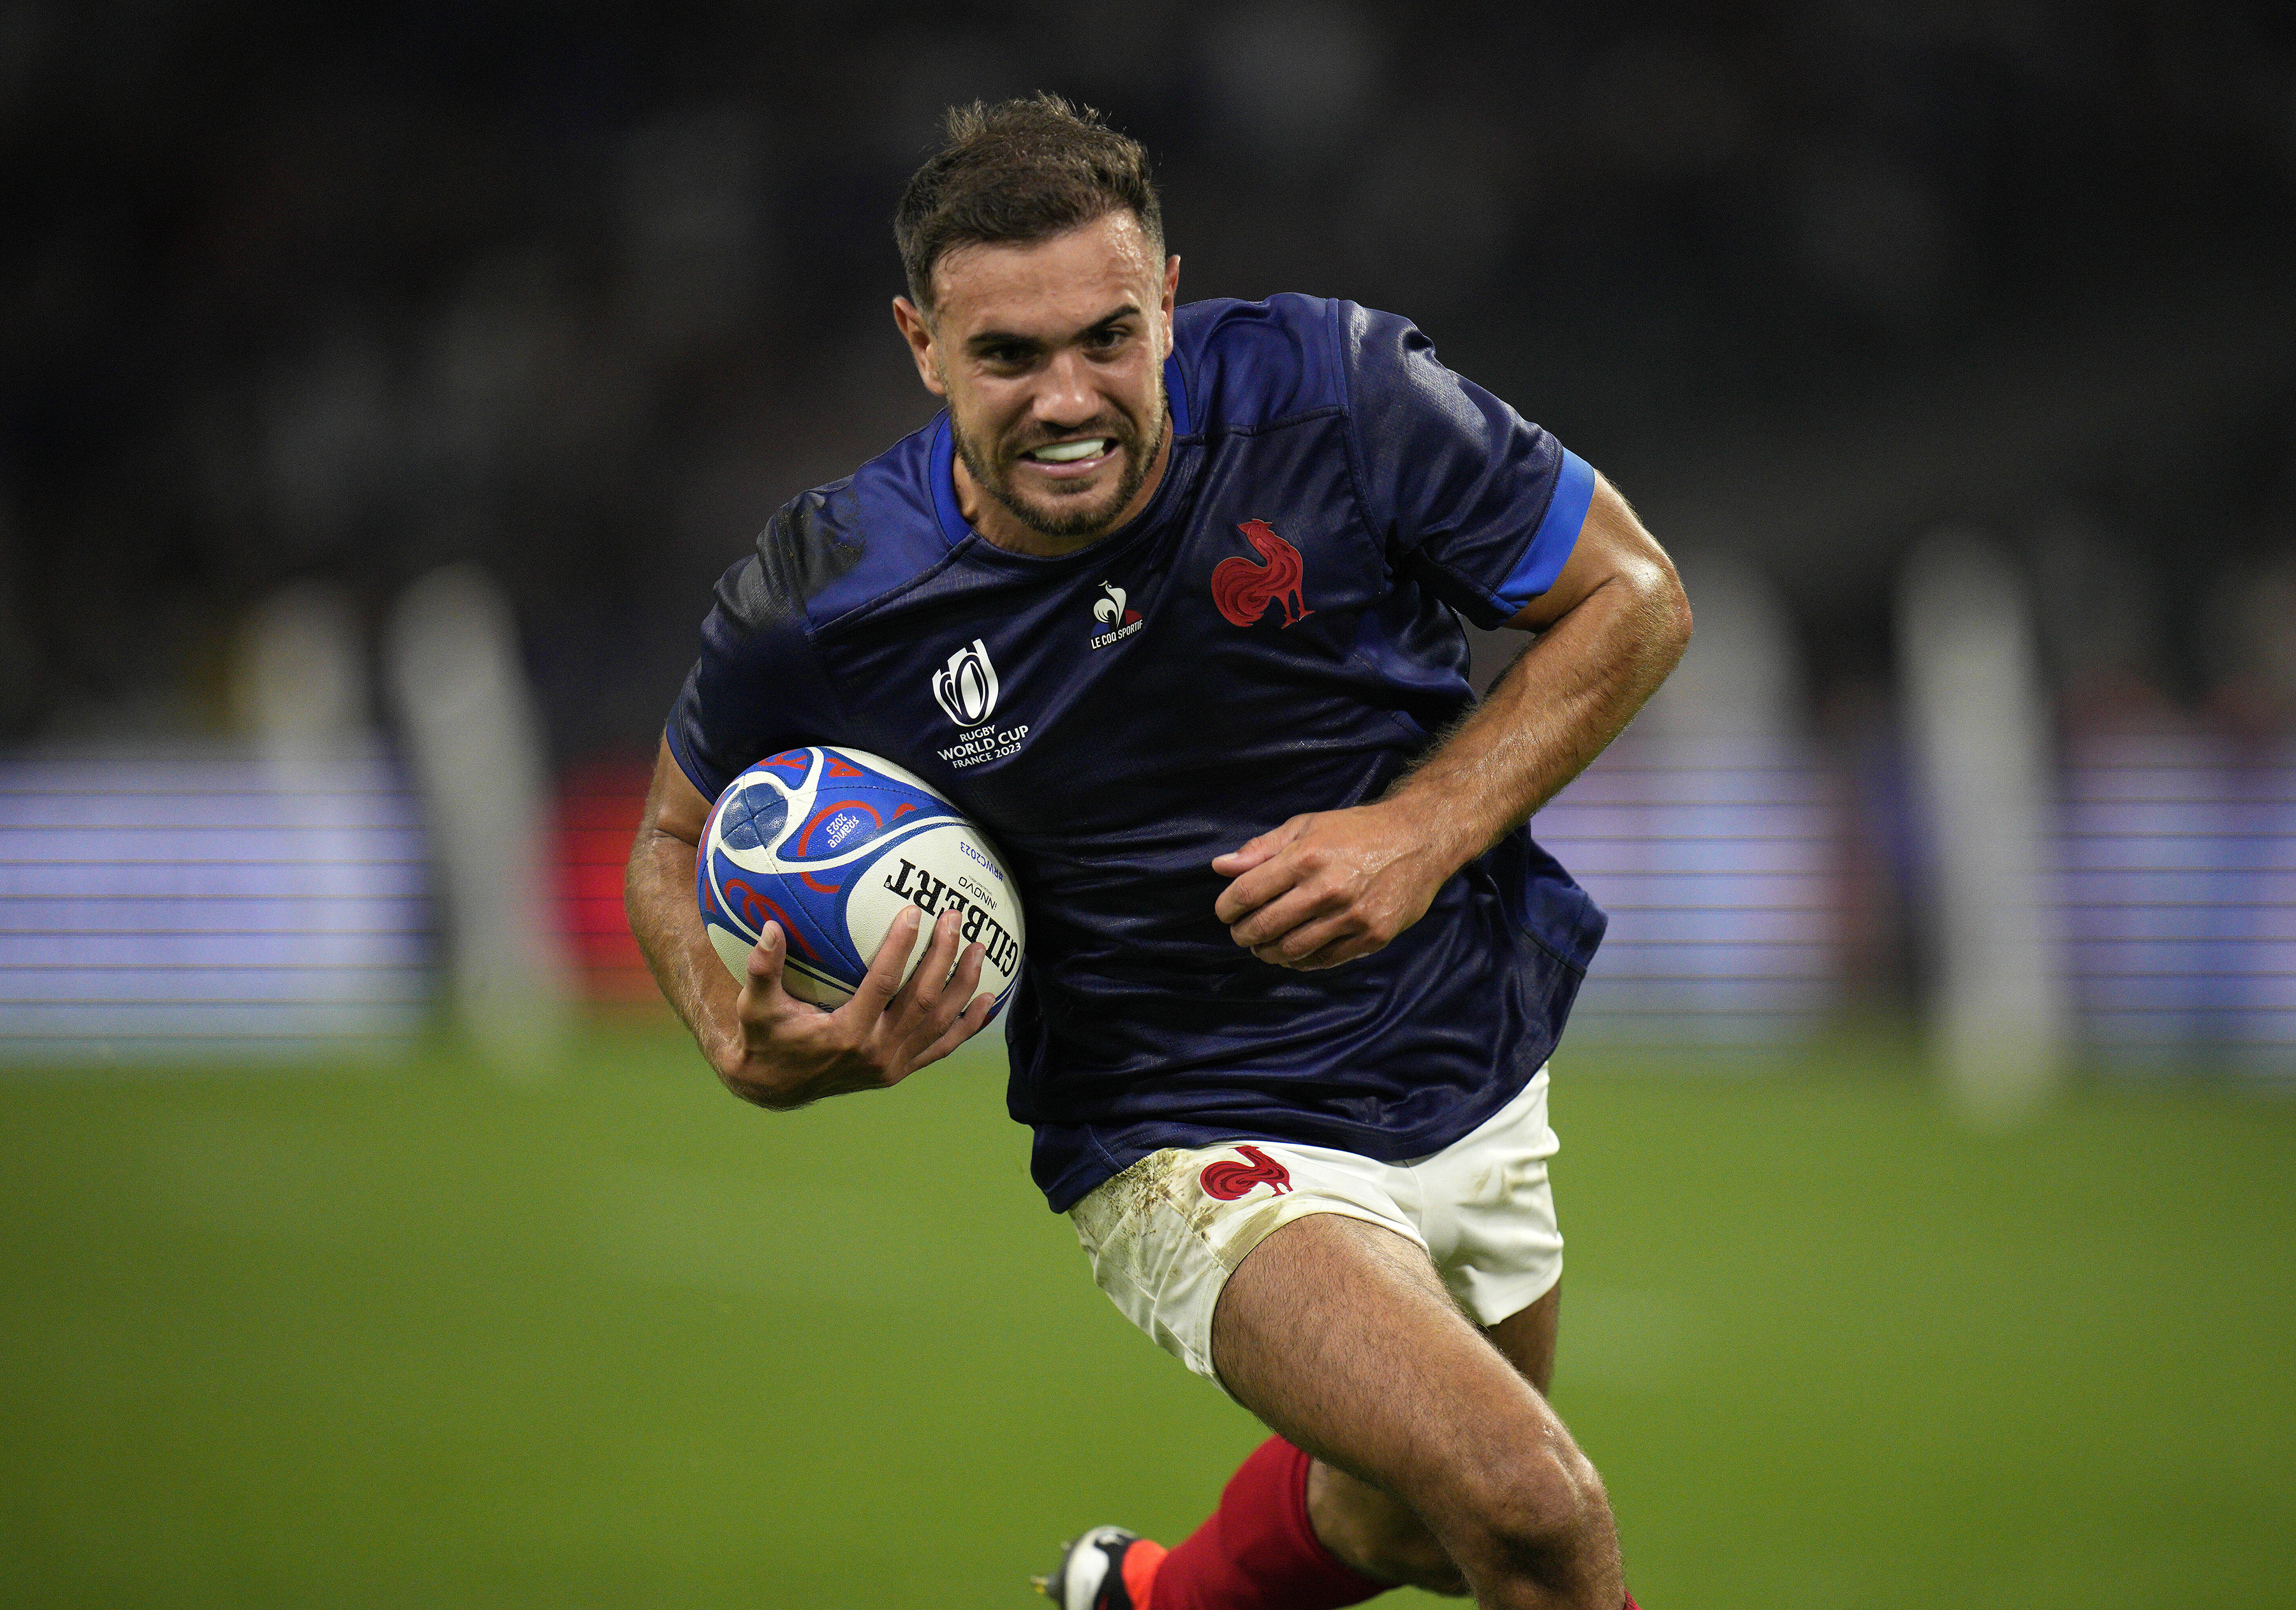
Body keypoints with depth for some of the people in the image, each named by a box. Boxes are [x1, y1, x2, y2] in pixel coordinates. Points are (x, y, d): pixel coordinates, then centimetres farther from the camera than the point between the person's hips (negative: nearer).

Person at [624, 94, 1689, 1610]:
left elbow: (1633, 594, -7)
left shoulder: (1335, 393, -19)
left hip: (1474, 1078, 4)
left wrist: (1428, 829, -19)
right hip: (1196, 1151, -4)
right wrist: (758, 1058, -18)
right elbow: (681, 841, 2)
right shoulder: (820, 598, -17)